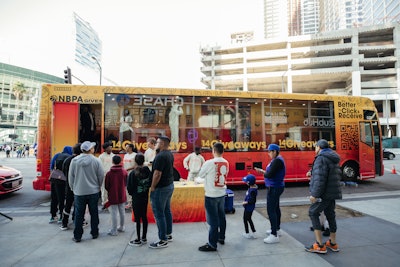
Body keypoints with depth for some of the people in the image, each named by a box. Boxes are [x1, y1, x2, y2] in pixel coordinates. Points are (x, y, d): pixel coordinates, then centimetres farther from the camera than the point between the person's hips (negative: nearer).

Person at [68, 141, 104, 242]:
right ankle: (94, 233, 24)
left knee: (79, 214, 10)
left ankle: (77, 236, 17)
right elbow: (101, 175, -4)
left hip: (79, 192, 1)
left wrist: (73, 188, 14)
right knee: (94, 213, 13)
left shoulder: (74, 160, -5)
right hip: (93, 191, 0)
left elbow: (71, 176, 0)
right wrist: (98, 186, 13)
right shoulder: (96, 161, -9)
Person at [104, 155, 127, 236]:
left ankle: (114, 230, 11)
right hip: (122, 195, 4)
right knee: (122, 211, 16)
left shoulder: (109, 173, -15)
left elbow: (106, 186, -6)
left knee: (114, 213, 4)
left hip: (113, 196, -3)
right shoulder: (124, 172, -7)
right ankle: (121, 227, 30)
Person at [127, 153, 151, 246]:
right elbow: (150, 183, 1)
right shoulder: (148, 171, -5)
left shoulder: (133, 173, -17)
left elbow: (129, 187, -10)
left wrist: (132, 193, 8)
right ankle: (144, 238, 25)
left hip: (136, 198, -5)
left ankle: (138, 240, 14)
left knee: (137, 218, 4)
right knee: (144, 217, 14)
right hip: (145, 197, 5)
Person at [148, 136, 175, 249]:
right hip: (169, 185, 10)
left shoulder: (160, 156, -21)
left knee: (159, 214, -1)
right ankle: (169, 235, 29)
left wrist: (152, 188, -15)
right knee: (167, 211, 18)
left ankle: (163, 241, 8)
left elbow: (157, 174, -24)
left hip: (161, 188, -10)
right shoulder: (170, 154, 9)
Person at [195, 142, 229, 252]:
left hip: (211, 195, -6)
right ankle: (221, 238, 35)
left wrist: (197, 180, 19)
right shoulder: (226, 163, 0)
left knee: (213, 220, 1)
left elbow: (200, 176, -5)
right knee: (221, 217, 19)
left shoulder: (209, 163, -17)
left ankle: (212, 245, 12)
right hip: (222, 194, 6)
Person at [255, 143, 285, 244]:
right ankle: (277, 229, 36)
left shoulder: (277, 161, -20)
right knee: (275, 208, 21)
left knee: (271, 210, -9)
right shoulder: (276, 159, 11)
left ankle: (274, 235, -4)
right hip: (275, 187, 11)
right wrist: (263, 171, 0)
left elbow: (269, 174, -26)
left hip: (274, 188, -11)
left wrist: (262, 172, -7)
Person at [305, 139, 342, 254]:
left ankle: (319, 245, -1)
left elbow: (320, 179, -24)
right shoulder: (333, 159, 15)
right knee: (330, 215, 17)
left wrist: (314, 194, -22)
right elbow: (338, 175, 20)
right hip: (333, 193, 10)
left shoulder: (321, 159, -16)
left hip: (324, 194, -9)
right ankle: (333, 243, 30)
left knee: (313, 213, -2)